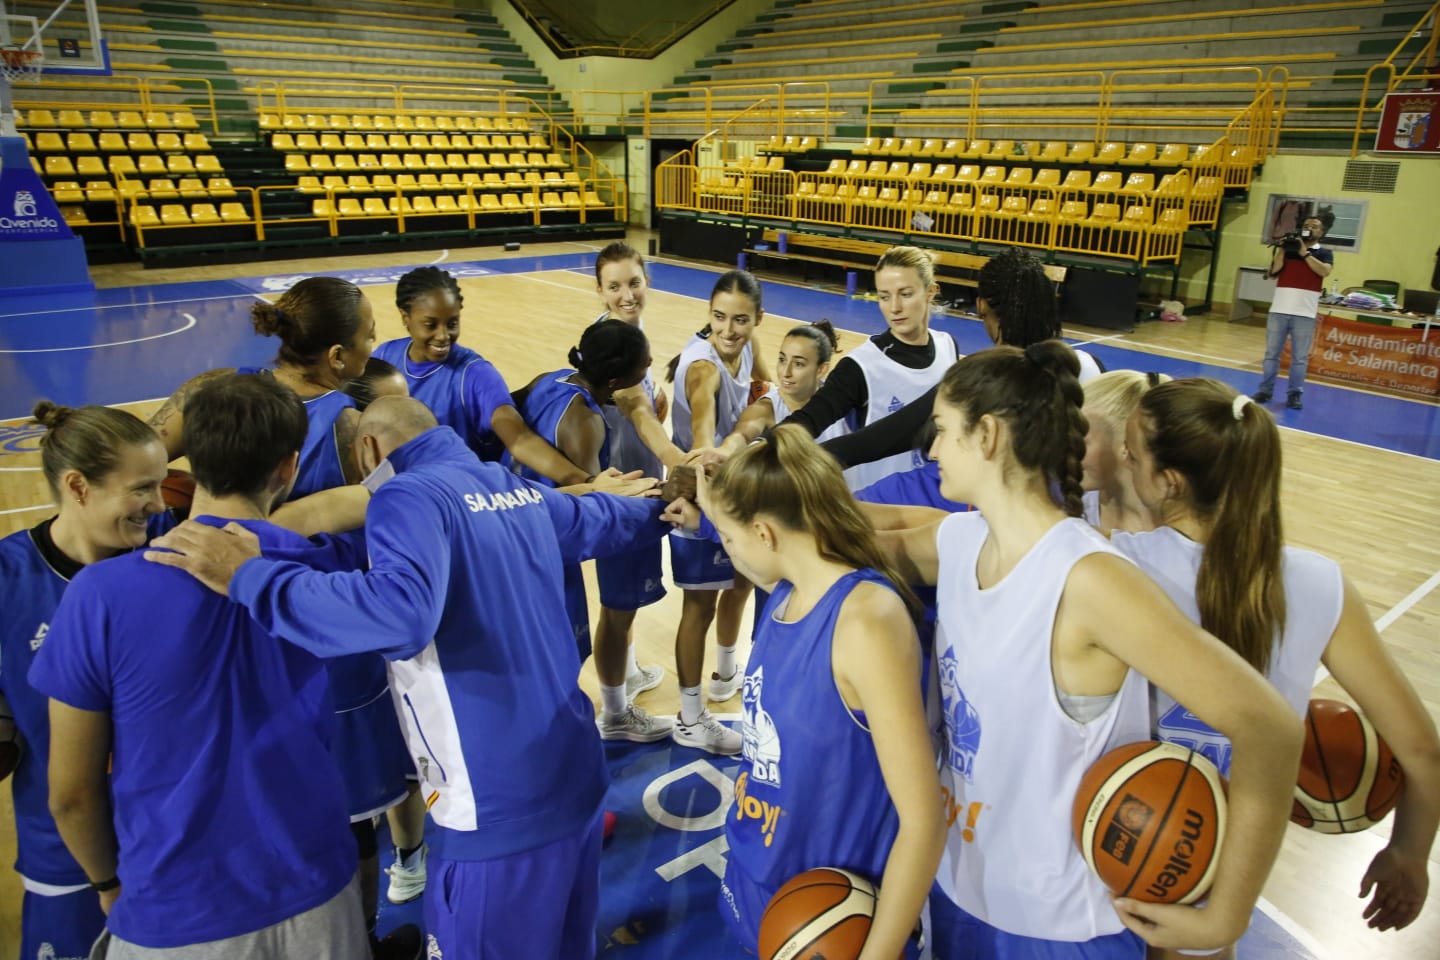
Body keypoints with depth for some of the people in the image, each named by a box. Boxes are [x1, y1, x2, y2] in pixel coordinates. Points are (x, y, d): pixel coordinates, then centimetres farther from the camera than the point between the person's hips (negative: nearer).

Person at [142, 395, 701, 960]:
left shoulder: (409, 495, -14)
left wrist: (250, 577, -26)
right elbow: (598, 519, 30)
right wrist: (658, 510, 50)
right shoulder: (520, 491, 11)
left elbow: (399, 612, -33)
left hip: (500, 809, -7)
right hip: (576, 777, 8)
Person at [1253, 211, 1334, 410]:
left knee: (1300, 358, 0)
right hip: (1279, 310, 1)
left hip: (1305, 313, -1)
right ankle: (1265, 390, 12)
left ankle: (1294, 394, 4)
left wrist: (1305, 253, -9)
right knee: (1271, 353, 5)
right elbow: (1274, 270, 0)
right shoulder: (1287, 248, 12)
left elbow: (1324, 271, -11)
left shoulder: (1324, 253, 8)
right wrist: (1282, 249, -7)